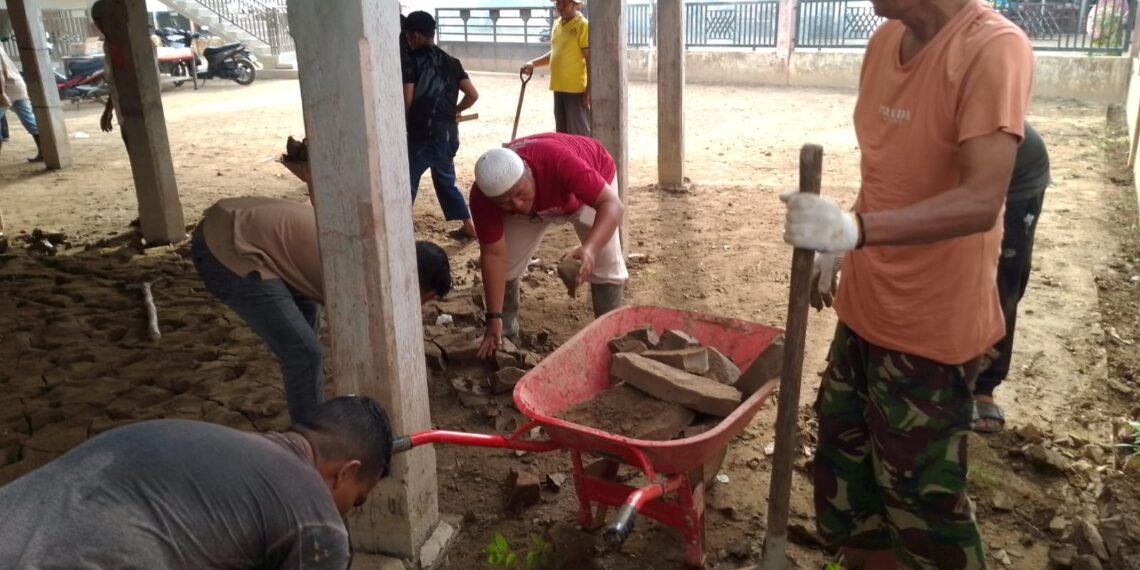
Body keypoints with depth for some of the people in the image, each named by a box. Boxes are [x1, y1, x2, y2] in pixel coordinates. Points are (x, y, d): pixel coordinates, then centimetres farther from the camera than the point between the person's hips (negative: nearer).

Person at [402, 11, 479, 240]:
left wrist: (403, 122, 6)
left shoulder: (412, 61, -7)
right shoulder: (450, 61, 11)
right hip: (448, 131, 7)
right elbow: (473, 94, 7)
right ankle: (469, 227, 23)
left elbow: (407, 100, -13)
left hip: (422, 133, -7)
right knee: (446, 181, 21)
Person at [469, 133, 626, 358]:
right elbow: (494, 255, -26)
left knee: (606, 263, -15)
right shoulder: (483, 196, -35)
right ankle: (505, 336, 14)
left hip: (590, 179, -2)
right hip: (539, 200, 2)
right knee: (507, 263, -6)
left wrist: (589, 249, -66)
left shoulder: (559, 162, -47)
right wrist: (494, 318, -27)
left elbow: (612, 205, -48)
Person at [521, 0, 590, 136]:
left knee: (579, 133, -6)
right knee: (562, 132, 13)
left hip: (576, 89, -8)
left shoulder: (583, 25, -10)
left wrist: (589, 90, -17)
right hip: (559, 88, 8)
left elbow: (590, 59, -13)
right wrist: (533, 63, 13)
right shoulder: (556, 24, 13)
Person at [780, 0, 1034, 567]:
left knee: (922, 494, 6)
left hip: (933, 324, -7)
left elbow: (981, 201, -28)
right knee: (846, 457, 20)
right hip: (865, 307, 8)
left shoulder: (994, 48, -20)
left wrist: (855, 229, -41)